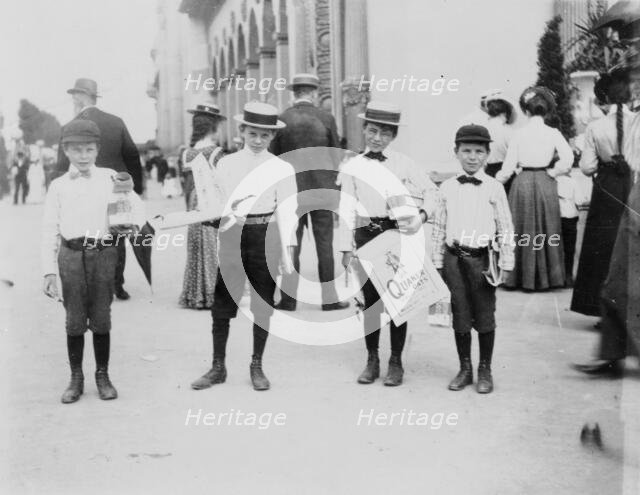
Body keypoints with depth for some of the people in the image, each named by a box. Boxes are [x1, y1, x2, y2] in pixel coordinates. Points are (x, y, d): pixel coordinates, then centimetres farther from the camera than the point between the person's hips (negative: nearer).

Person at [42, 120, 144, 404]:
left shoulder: (110, 178, 6)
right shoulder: (58, 186, 9)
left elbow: (136, 212, 5)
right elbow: (50, 230, 8)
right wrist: (49, 272, 3)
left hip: (103, 252, 0)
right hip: (72, 254, 1)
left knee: (101, 318, 5)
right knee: (75, 320, 5)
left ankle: (103, 375, 18)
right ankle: (76, 378, 17)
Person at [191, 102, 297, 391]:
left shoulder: (282, 169, 2)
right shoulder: (226, 164, 8)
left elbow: (286, 210, -4)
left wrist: (287, 248, -13)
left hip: (265, 236, -1)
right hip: (232, 236, 1)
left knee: (263, 304, 6)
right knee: (221, 303, 2)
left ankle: (257, 367, 20)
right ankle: (218, 367, 14)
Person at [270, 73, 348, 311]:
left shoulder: (281, 120, -2)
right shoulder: (326, 118, -2)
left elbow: (273, 159, 2)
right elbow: (336, 156, 2)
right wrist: (334, 185, 14)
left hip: (292, 191, 1)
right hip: (322, 190, 0)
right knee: (324, 244, 5)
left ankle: (288, 298, 8)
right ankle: (329, 298, 9)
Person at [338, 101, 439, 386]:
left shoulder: (403, 163, 3)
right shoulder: (352, 167, 7)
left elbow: (431, 190, 4)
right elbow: (347, 209, 5)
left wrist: (421, 216, -15)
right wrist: (346, 248, 0)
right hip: (366, 235, 1)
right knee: (370, 299, 7)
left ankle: (396, 362, 14)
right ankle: (372, 360, 20)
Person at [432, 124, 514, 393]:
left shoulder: (494, 188, -1)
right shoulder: (447, 187, 5)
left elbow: (505, 228, 0)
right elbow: (439, 227, 9)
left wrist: (505, 263, -3)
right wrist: (437, 261, 7)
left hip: (482, 258, -2)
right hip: (454, 257, 2)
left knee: (484, 318, 6)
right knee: (459, 317, 10)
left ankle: (485, 371, 20)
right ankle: (464, 369, 24)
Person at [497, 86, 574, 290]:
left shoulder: (518, 134, -3)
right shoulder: (553, 133, -2)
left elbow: (508, 168, -2)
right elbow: (568, 158, -13)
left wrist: (496, 182, 13)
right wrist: (552, 172, 1)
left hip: (522, 184, 0)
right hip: (545, 184, 1)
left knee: (522, 230, 8)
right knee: (546, 230, 10)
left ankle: (523, 277, 12)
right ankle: (545, 277, 14)